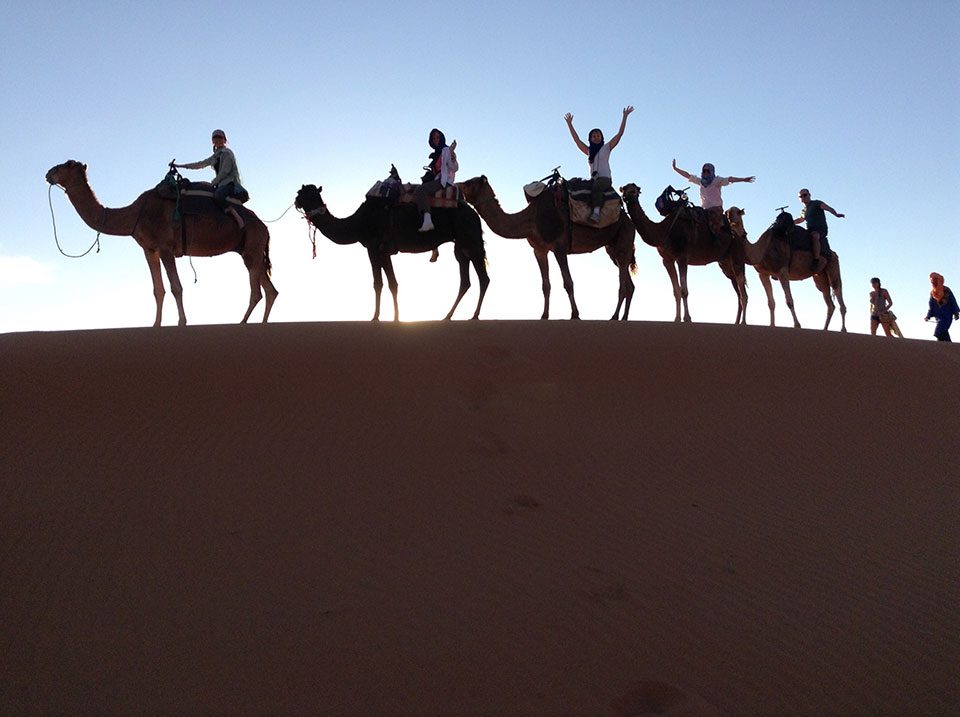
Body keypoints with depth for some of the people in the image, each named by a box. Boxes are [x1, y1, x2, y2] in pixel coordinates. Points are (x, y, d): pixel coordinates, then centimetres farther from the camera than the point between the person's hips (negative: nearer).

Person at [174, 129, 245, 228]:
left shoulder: (227, 153, 0)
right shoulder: (215, 156, 23)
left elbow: (225, 171, -9)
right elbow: (200, 164, 26)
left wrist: (214, 182, -6)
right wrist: (180, 166, 24)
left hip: (230, 183, -8)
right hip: (221, 184, 8)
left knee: (217, 196, -36)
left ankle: (237, 217, -34)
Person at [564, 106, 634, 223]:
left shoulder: (606, 147, 13)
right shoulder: (588, 150, 23)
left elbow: (620, 133, 9)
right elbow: (576, 139, 27)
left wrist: (625, 116, 7)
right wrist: (569, 123, 27)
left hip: (605, 177, -4)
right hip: (593, 178, 4)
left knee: (596, 186, -38)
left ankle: (596, 212, -53)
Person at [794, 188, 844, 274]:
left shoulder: (816, 203, 2)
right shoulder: (803, 211, 23)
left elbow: (829, 208, -10)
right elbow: (800, 219, 44)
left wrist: (836, 214, -29)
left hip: (820, 229, -8)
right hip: (810, 230, 8)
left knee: (814, 236, -40)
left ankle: (816, 260, -45)